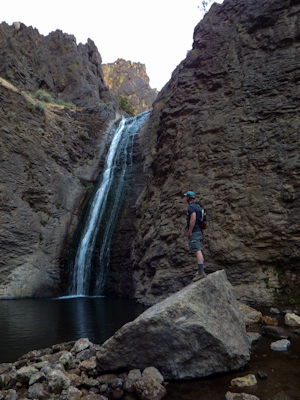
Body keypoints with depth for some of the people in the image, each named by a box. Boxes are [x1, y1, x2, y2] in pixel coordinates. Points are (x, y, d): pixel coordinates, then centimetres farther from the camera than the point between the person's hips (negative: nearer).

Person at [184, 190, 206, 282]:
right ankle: (200, 271, 16)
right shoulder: (197, 206, 20)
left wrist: (189, 231, -20)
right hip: (199, 231, 10)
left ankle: (201, 272, -19)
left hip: (194, 231, -10)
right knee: (198, 250, 12)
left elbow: (193, 219, -22)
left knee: (197, 250, -15)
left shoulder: (191, 206, -10)